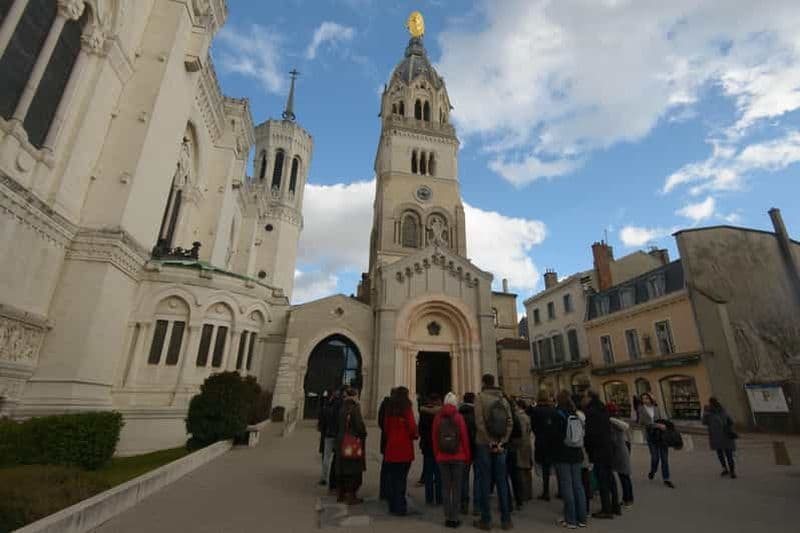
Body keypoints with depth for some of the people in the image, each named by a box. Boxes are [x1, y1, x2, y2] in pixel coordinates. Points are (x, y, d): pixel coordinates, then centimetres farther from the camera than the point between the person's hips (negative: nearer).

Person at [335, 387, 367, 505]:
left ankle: (341, 494, 27)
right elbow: (359, 424, -18)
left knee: (342, 467, 15)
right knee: (354, 468, 2)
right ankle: (351, 496, 6)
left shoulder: (342, 408, 7)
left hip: (341, 440, 8)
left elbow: (339, 425, 11)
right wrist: (363, 434, -1)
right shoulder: (355, 408, -16)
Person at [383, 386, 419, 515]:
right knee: (401, 478, 3)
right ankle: (399, 507, 9)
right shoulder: (407, 409, -11)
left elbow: (385, 426, 9)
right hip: (404, 448, -4)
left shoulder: (389, 409, 4)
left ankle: (392, 505, 22)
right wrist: (415, 436, 7)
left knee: (391, 478, 13)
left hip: (391, 448, 4)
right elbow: (412, 427, -13)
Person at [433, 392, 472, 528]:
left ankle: (448, 518, 13)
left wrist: (436, 455, 11)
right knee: (456, 487, 7)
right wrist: (467, 457, 5)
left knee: (445, 487, 10)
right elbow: (465, 438, -6)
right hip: (458, 457, -2)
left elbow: (434, 438, 1)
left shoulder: (438, 417, -2)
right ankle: (454, 518, 9)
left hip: (442, 457, 2)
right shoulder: (459, 417, -9)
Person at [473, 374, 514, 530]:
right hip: (499, 446, 4)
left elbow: (480, 422, -17)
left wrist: (490, 442, -12)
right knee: (502, 482, 13)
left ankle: (485, 520, 13)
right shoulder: (503, 399, 6)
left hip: (484, 445, -4)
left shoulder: (480, 397, -9)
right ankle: (506, 520, 20)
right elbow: (509, 423, -1)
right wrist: (501, 442, -4)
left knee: (484, 483, 5)